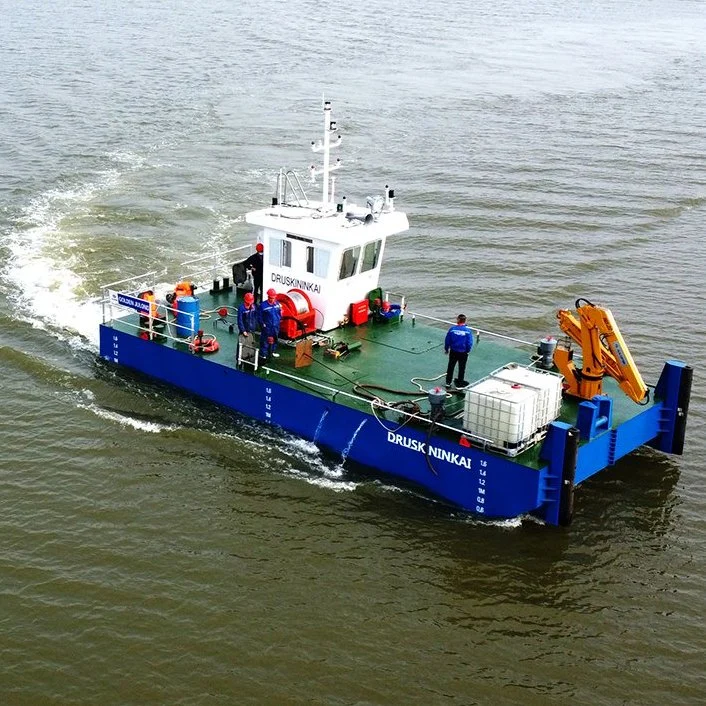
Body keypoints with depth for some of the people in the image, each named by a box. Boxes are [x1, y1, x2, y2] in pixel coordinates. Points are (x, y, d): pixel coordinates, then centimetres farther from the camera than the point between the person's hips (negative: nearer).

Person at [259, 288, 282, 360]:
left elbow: (280, 314, 15)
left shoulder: (277, 303, 1)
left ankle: (272, 352, 36)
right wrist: (262, 324, -12)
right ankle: (263, 354, 7)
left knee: (274, 339, 19)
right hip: (267, 327, -6)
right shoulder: (263, 305, -14)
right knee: (265, 341, -2)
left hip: (276, 326, 6)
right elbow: (260, 316, -8)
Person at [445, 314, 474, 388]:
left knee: (450, 367, 17)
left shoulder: (452, 329, -10)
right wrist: (467, 351, 6)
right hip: (463, 353, -1)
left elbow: (447, 340, -4)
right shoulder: (468, 331, -13)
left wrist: (446, 349, 12)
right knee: (461, 368, 14)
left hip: (453, 352, 1)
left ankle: (448, 382, 24)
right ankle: (459, 383, 21)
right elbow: (470, 343, -10)